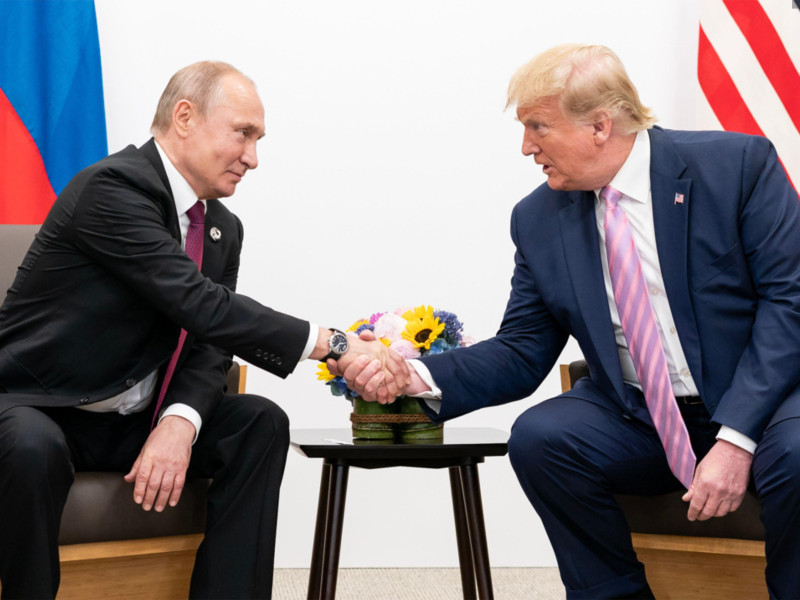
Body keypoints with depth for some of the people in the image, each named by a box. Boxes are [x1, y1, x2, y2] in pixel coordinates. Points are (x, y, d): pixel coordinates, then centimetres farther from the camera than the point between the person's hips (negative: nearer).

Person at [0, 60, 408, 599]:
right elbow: (202, 307, -29)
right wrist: (334, 346, -31)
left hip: (131, 422, 7)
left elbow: (209, 349, 0)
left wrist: (179, 423, -22)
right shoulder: (113, 186, -20)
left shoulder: (224, 228, 7)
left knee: (261, 422, -11)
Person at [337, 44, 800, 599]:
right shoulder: (540, 219, 2)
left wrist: (735, 435, -24)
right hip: (639, 420, 3)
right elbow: (521, 354, 4)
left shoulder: (738, 164, -10)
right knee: (537, 437, -22)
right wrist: (420, 377, -15)